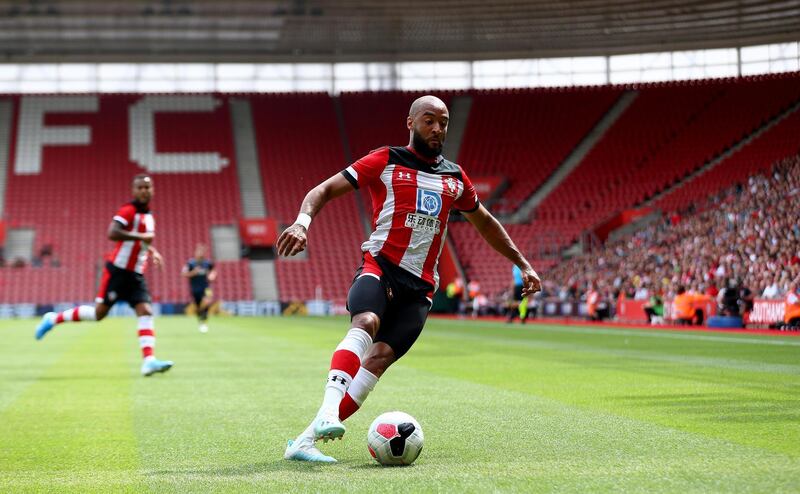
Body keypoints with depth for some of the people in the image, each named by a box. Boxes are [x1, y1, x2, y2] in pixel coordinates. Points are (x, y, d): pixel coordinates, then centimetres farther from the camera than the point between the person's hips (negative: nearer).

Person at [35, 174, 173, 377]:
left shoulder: (148, 216, 15)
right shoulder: (129, 210, -13)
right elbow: (112, 233, -29)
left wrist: (152, 251, 18)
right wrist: (141, 236, -25)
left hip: (136, 275, 7)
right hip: (118, 271, -7)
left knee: (145, 311, -10)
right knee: (99, 312, -3)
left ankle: (149, 360, -19)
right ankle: (54, 319, 16)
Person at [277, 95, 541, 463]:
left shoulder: (455, 178, 19)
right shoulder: (386, 161, 5)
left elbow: (485, 223, 35)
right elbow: (325, 190, 1)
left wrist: (523, 264, 35)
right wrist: (302, 221, -19)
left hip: (420, 286, 3)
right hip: (380, 266, -3)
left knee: (379, 358, -17)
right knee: (366, 323, -36)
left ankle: (306, 440, -19)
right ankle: (327, 414, -49)